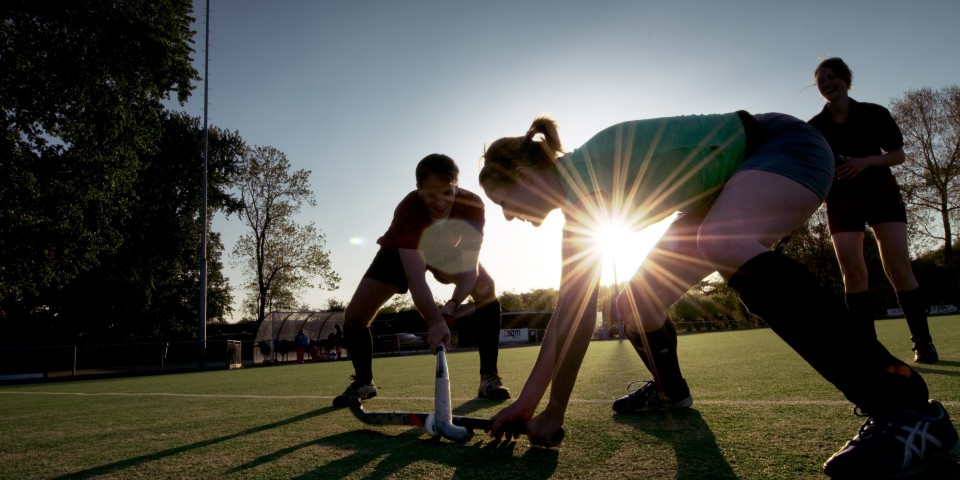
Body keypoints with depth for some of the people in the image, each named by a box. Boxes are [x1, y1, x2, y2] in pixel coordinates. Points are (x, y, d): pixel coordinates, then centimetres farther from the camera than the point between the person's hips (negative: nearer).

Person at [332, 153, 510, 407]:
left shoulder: (472, 205, -34)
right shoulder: (407, 210, -40)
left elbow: (470, 266, -34)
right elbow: (415, 277, -48)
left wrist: (451, 307, -50)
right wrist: (435, 321, -62)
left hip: (449, 252, 2)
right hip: (401, 252, -1)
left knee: (487, 291, -24)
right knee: (355, 315, -12)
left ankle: (489, 378, -13)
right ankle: (363, 382, 14)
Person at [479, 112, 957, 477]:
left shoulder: (578, 171, -24)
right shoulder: (576, 192, 3)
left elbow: (577, 309, -28)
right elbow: (567, 308, 3)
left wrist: (554, 412, -19)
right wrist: (527, 400, 3)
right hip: (727, 186, 9)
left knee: (723, 244, -42)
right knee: (636, 302, 3)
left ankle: (907, 406, -35)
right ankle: (670, 391, 34)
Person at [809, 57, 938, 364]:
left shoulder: (874, 114, -1)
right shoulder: (815, 127, 0)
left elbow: (899, 155, -1)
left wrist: (866, 161, -18)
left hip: (881, 193, -1)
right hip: (842, 201, 1)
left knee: (898, 266, -11)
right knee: (852, 271, -12)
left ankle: (923, 342, 1)